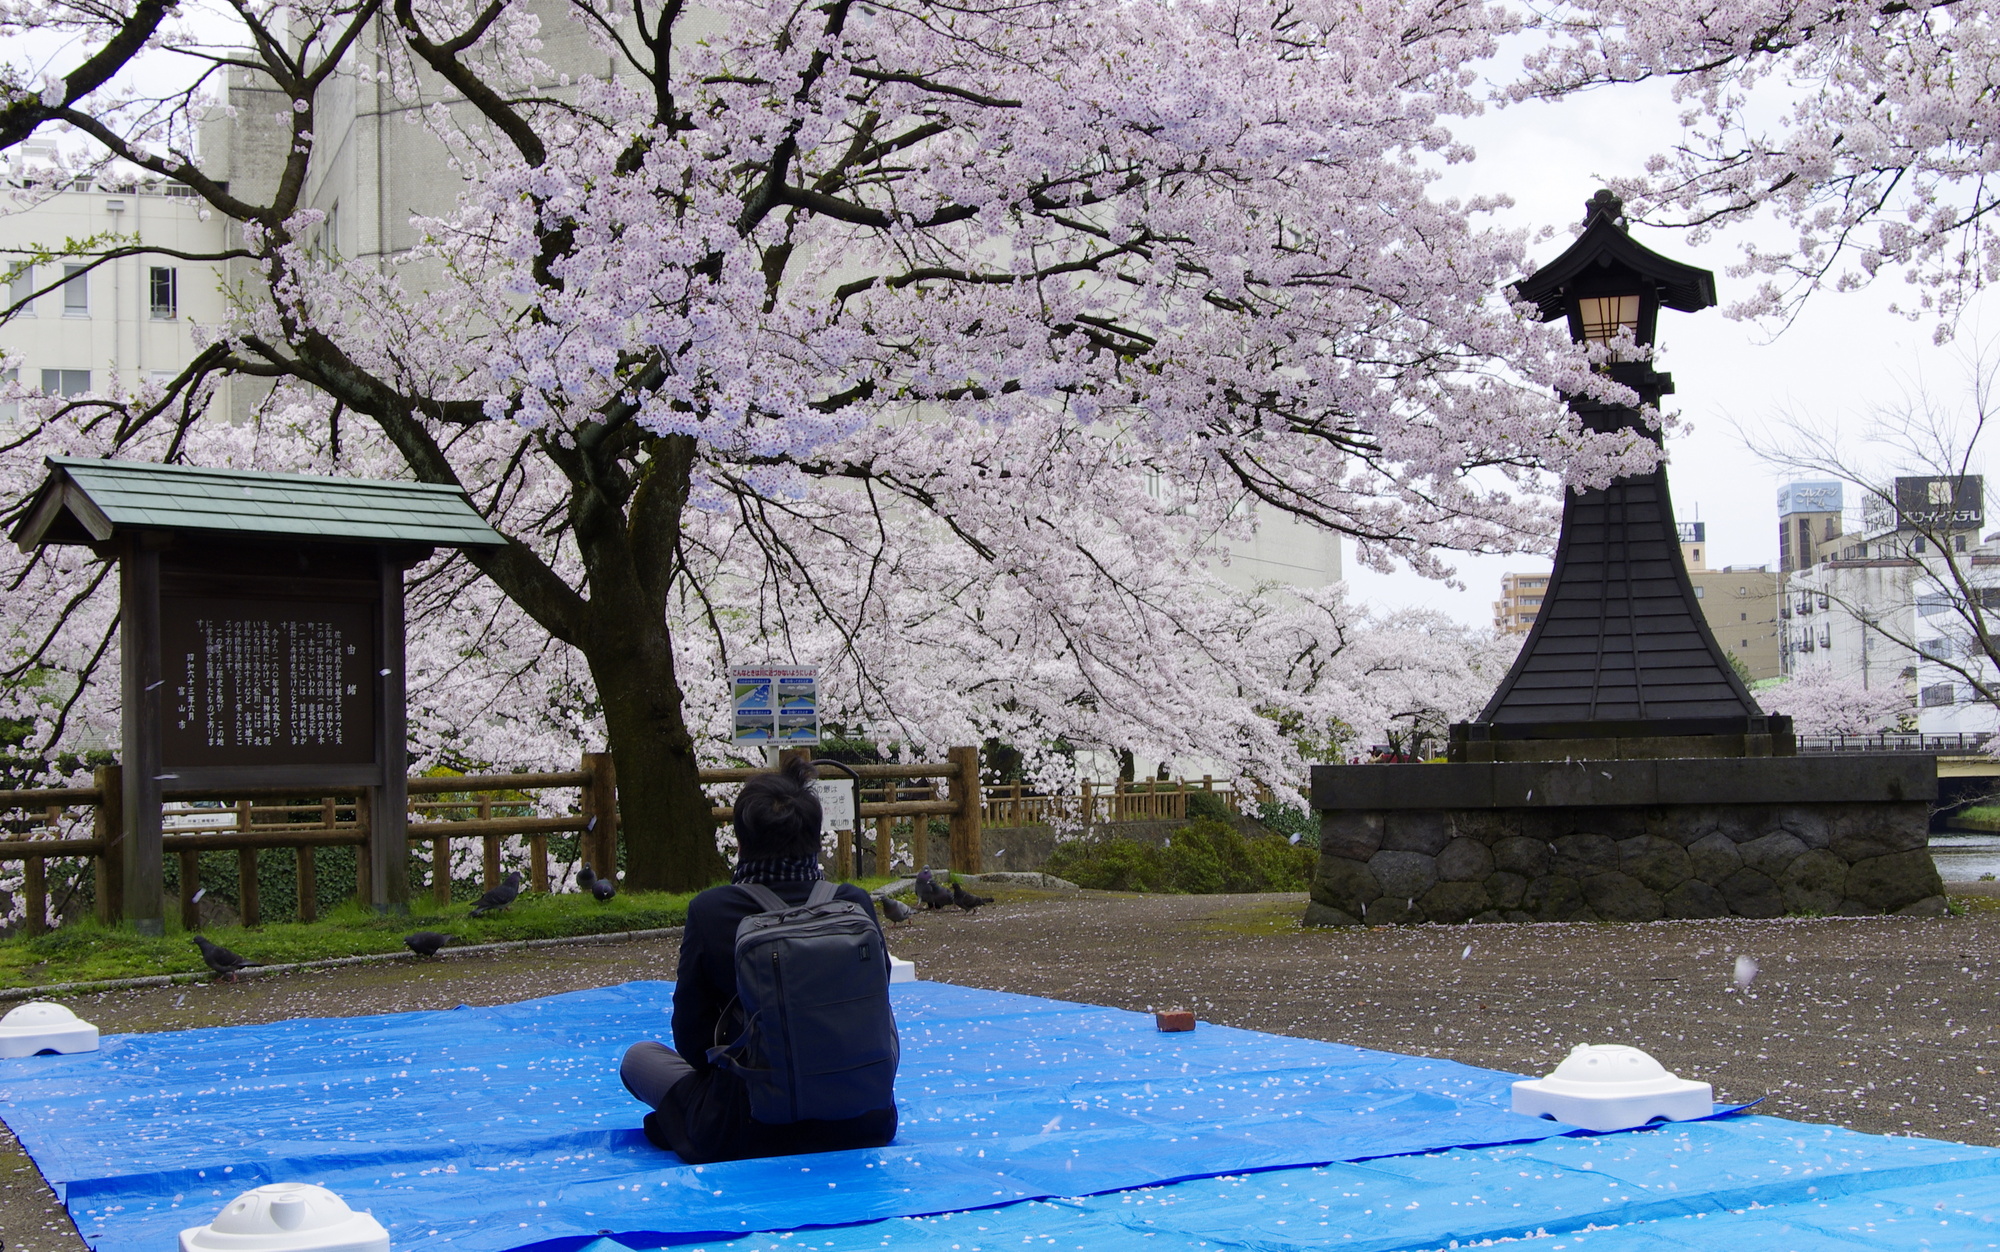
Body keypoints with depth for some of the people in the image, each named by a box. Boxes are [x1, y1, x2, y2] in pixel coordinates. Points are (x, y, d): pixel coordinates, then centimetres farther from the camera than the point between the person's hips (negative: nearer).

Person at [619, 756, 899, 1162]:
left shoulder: (709, 911, -13)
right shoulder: (855, 905, -7)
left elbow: (692, 1040, -4)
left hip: (749, 1135, -2)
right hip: (860, 1126, 2)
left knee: (639, 1057, 22)